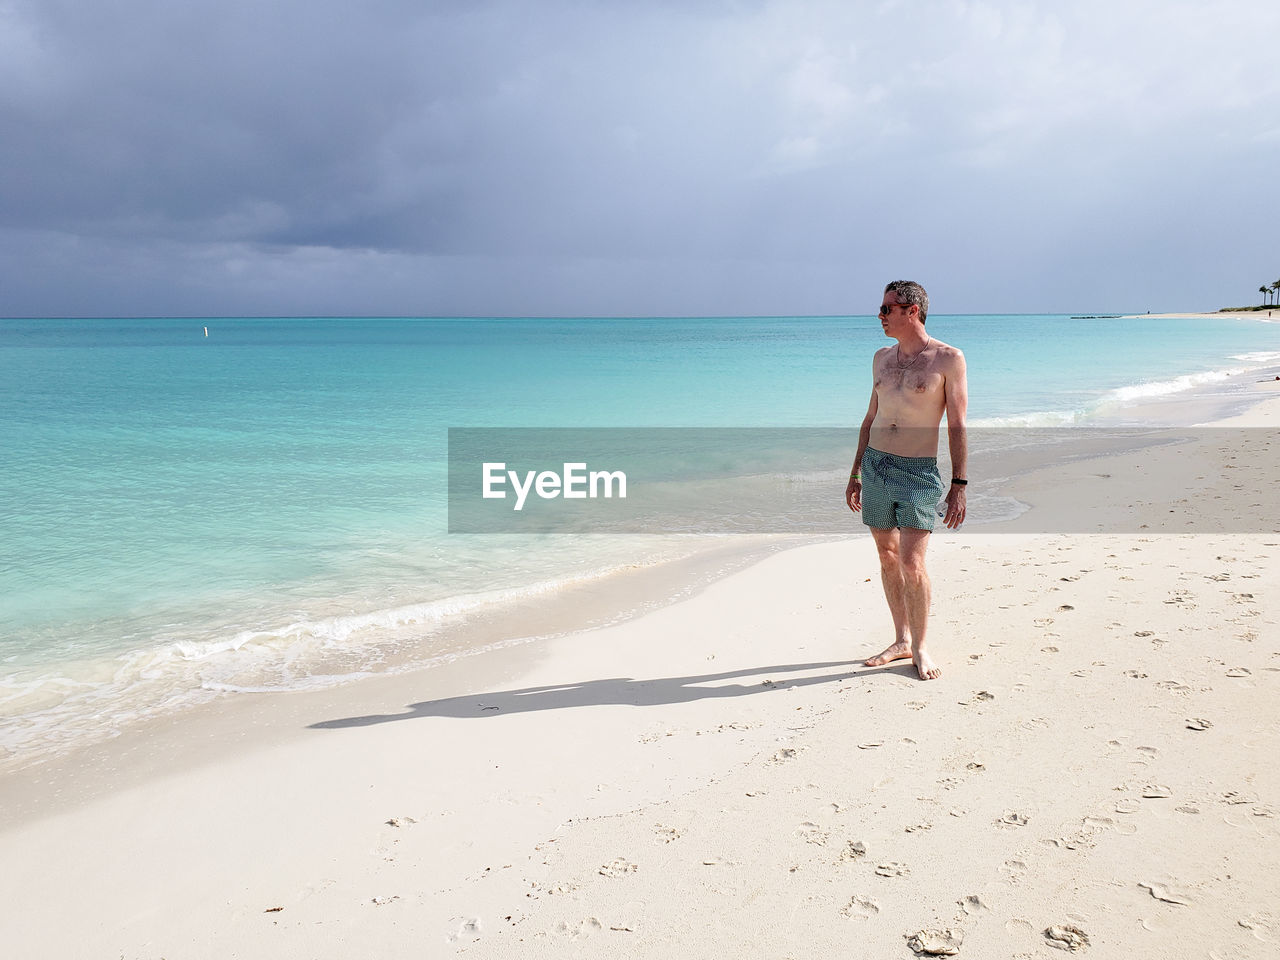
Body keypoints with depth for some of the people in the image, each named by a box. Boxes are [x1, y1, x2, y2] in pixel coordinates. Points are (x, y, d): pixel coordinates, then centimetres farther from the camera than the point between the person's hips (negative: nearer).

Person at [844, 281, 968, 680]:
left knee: (912, 562, -10)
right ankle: (902, 640, 23)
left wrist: (959, 485, -10)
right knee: (887, 555, 10)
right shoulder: (882, 357, 11)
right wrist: (855, 474, 17)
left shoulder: (948, 359, -5)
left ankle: (921, 647, 9)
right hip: (875, 465, 5)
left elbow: (957, 427, -6)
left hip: (918, 472, -5)